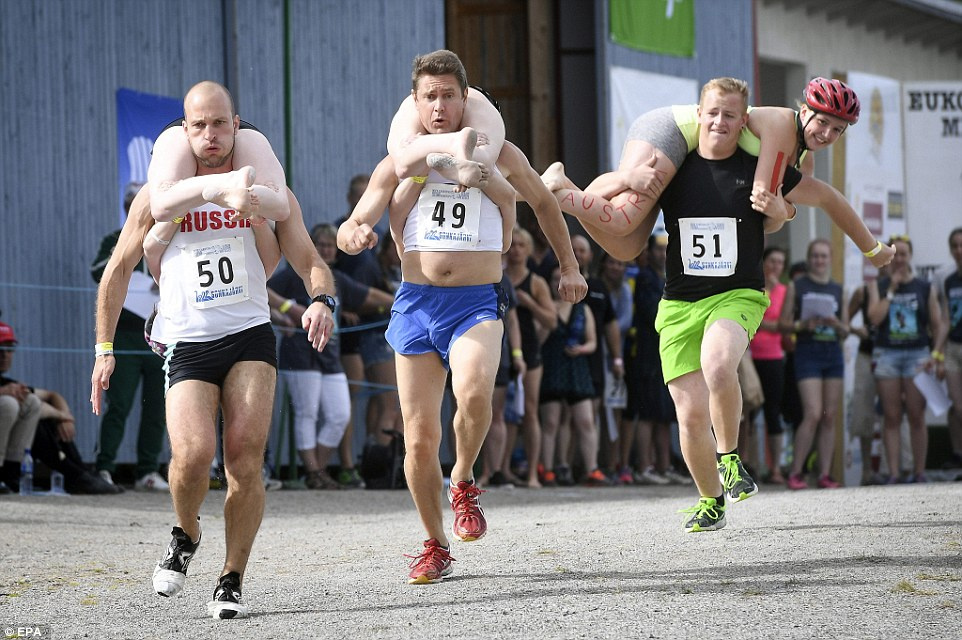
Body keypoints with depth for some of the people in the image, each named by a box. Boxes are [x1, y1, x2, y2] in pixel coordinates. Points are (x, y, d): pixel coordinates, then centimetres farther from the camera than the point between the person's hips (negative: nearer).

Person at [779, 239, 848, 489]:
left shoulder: (838, 290, 14)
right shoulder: (796, 287, 4)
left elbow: (845, 331, 14)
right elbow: (783, 323, 1)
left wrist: (837, 325, -7)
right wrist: (803, 324, -17)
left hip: (833, 354, 4)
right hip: (808, 353, -4)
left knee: (829, 417, 2)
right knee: (813, 414, -14)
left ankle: (825, 474, 5)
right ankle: (794, 473, -8)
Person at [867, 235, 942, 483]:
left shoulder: (925, 288, 7)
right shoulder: (878, 287, 8)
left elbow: (936, 325, 7)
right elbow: (875, 317, -7)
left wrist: (937, 356, -2)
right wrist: (891, 291, -6)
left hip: (917, 354, -1)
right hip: (887, 354, 1)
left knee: (916, 417, -3)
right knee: (891, 417, -1)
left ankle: (919, 472, 3)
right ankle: (894, 472, -1)